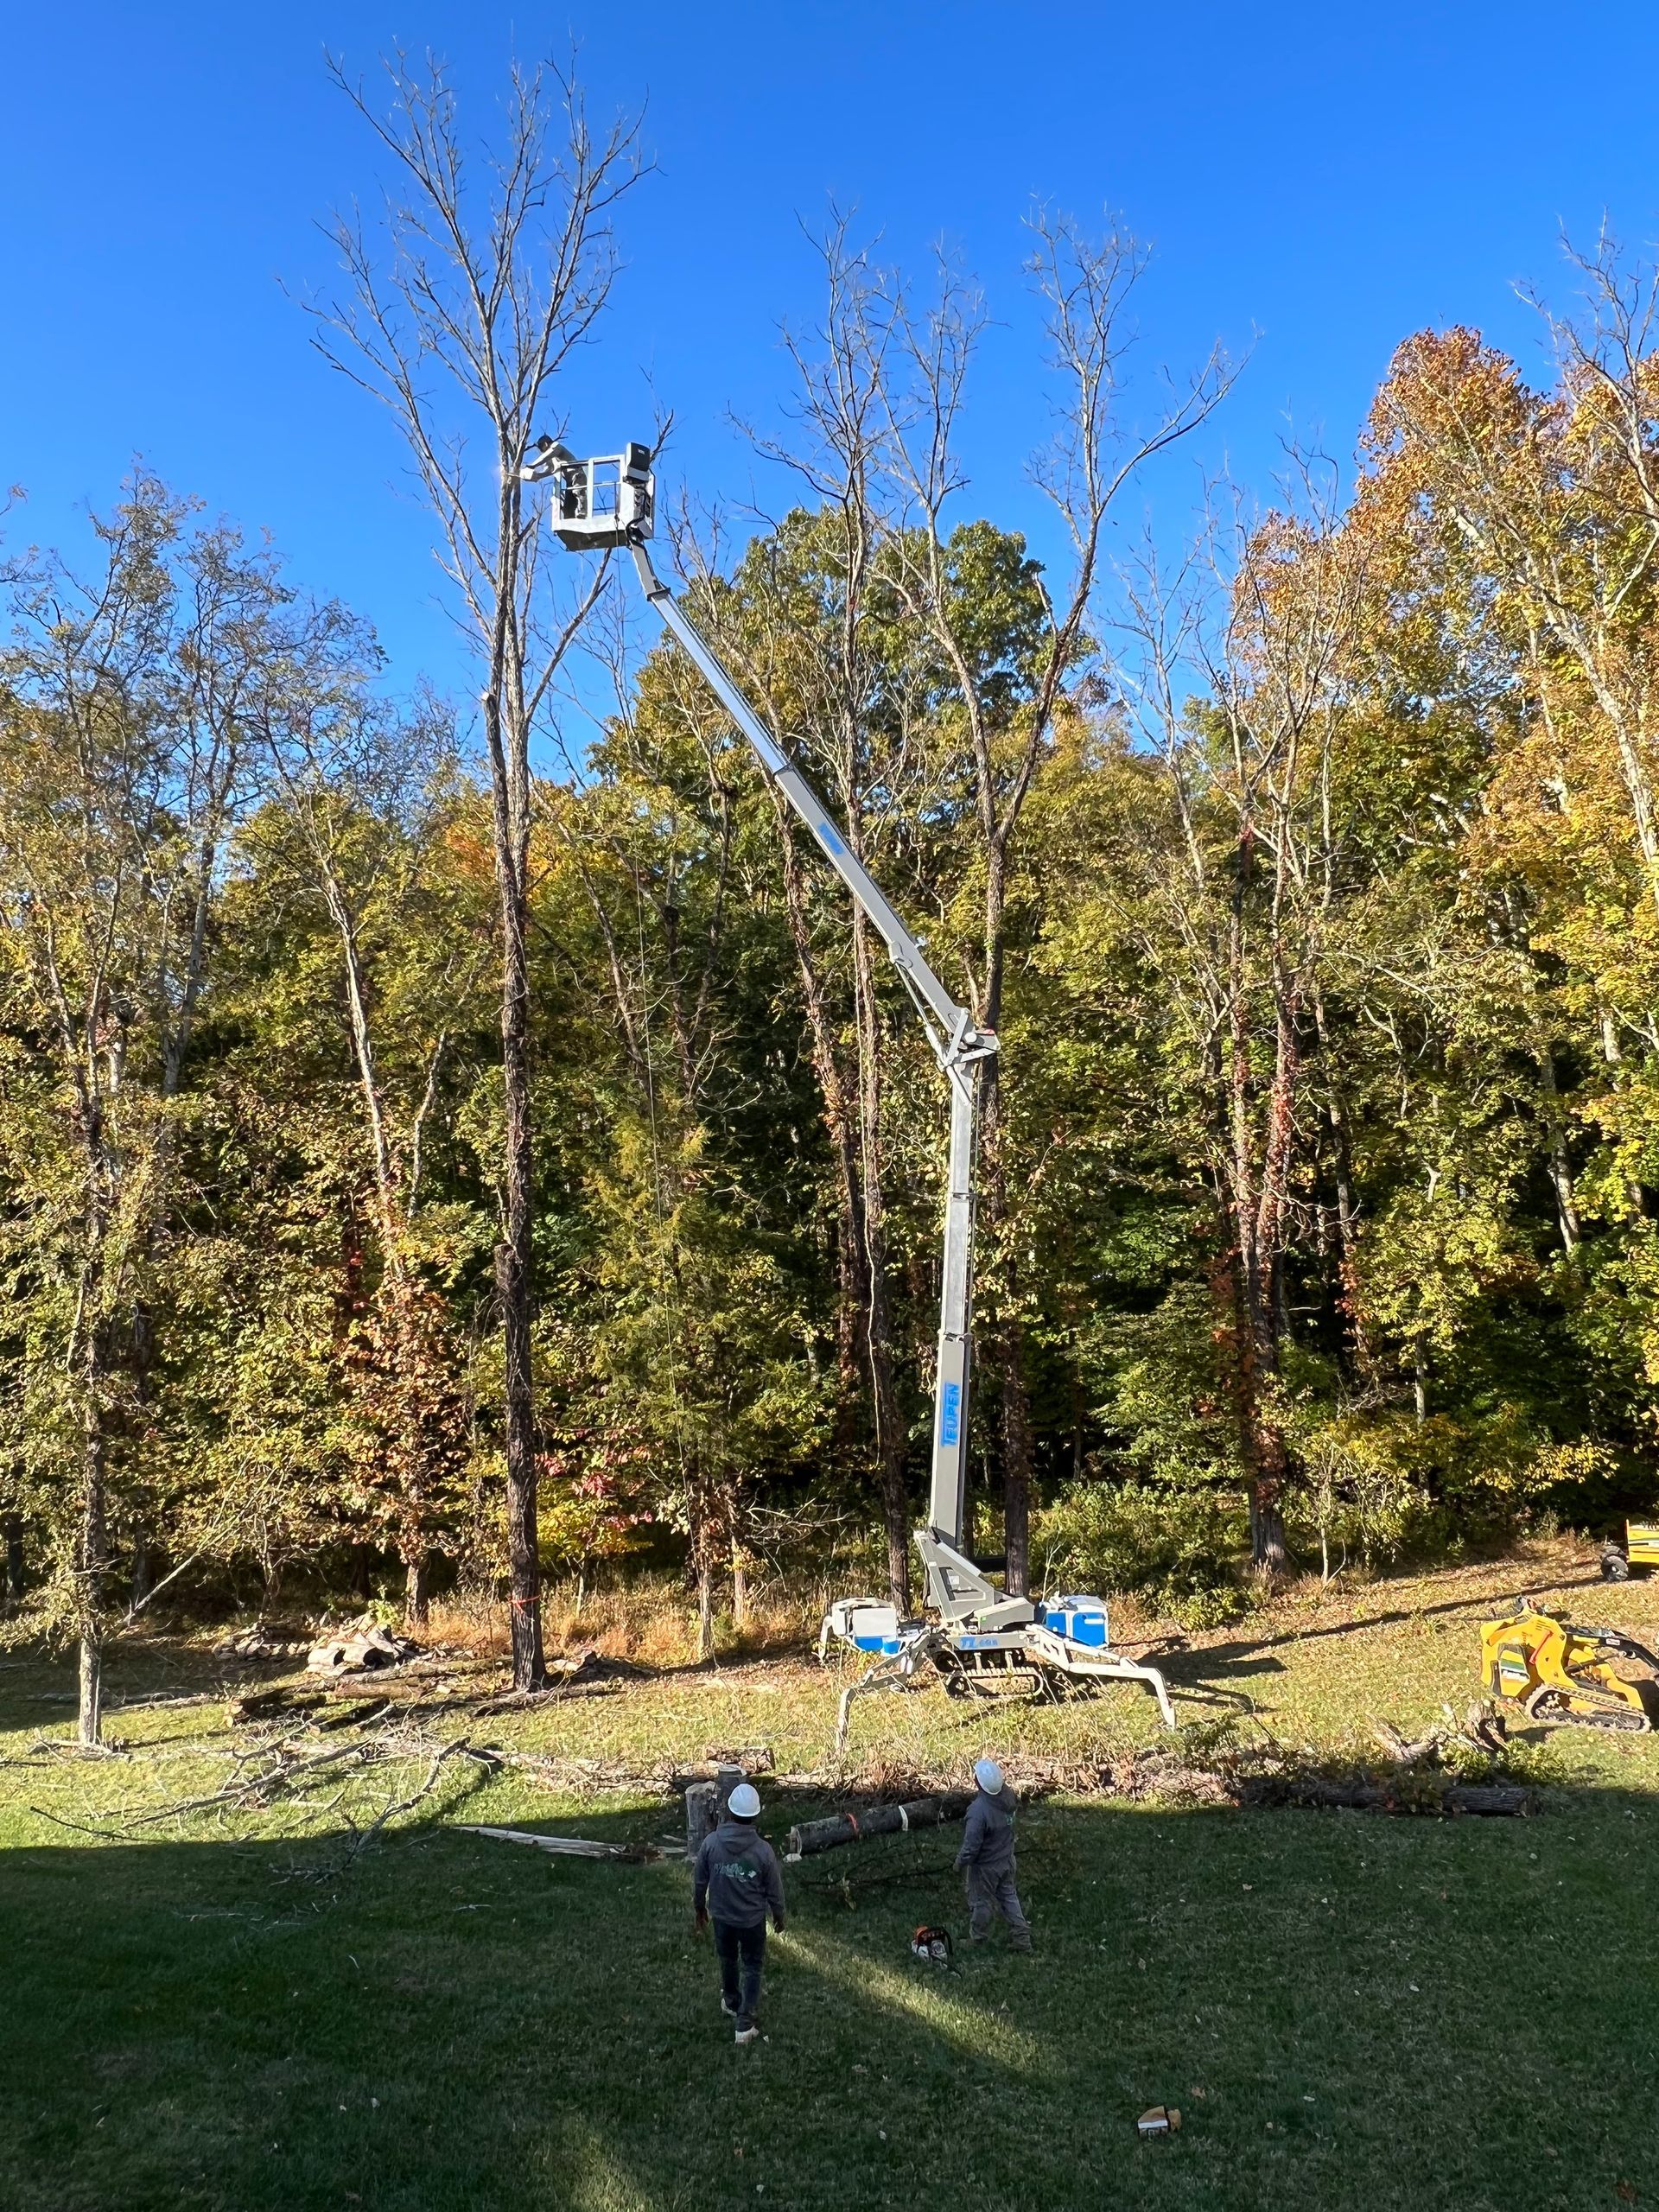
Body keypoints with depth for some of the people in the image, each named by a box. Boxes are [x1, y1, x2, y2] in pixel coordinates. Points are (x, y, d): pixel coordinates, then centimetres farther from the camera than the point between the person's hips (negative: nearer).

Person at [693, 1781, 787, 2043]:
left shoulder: (710, 1843, -22)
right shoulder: (763, 1850, -26)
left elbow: (700, 1882, -7)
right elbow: (774, 1890, -12)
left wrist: (699, 1908, 12)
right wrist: (779, 1915, 7)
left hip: (722, 1916, 2)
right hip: (753, 1920, -2)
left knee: (727, 1961, 28)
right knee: (752, 1968, 18)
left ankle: (731, 2002, 49)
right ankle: (745, 2024, 18)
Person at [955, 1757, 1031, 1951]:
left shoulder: (978, 1810, -37)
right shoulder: (1007, 1797, -16)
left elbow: (972, 1845, -27)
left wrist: (960, 1863, -10)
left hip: (986, 1866, -6)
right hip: (1007, 1859, 6)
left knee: (981, 1902, 17)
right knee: (1009, 1896, 25)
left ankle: (976, 1940, 37)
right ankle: (1022, 1937, 31)